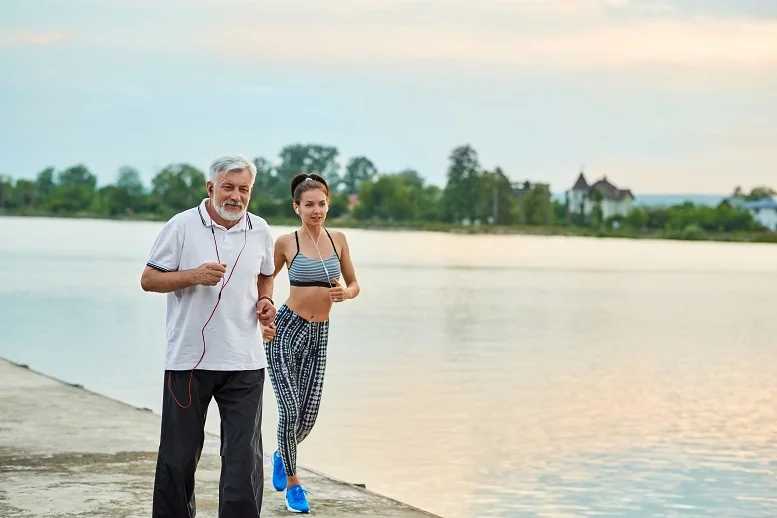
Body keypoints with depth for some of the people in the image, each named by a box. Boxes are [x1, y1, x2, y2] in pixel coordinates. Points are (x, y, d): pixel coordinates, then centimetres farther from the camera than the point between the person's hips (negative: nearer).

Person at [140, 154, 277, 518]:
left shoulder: (260, 232, 8)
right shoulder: (182, 226, -4)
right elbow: (149, 279, -2)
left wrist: (265, 302, 4)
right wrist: (194, 275, -18)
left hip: (244, 363, 2)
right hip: (188, 360, -2)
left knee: (244, 456, -2)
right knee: (178, 455, 7)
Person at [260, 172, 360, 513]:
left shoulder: (338, 240, 5)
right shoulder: (286, 243, -4)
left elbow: (354, 284, 13)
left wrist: (346, 293, -10)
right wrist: (262, 320, -7)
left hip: (319, 333, 4)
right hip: (287, 329, -4)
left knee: (309, 415, 4)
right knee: (290, 410, -10)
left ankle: (282, 455, 38)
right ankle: (291, 482, 12)